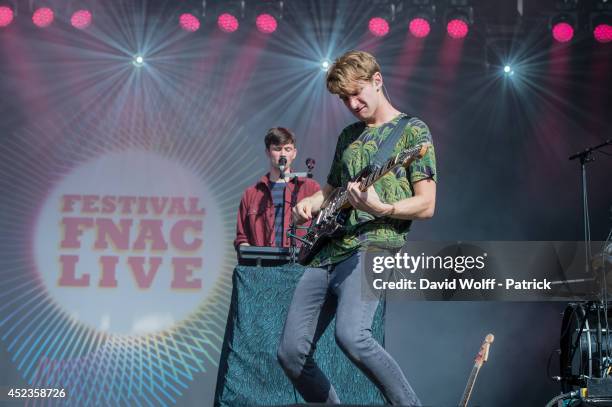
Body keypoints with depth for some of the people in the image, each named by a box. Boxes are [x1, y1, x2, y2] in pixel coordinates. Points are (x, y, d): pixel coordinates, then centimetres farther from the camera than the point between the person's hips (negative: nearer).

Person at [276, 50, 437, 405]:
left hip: (375, 247, -7)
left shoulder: (412, 131, 3)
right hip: (328, 253, 7)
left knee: (351, 335, -32)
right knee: (291, 353, -2)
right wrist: (309, 204, 10)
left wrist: (379, 208, -21)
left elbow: (426, 205, -4)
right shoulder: (349, 135, 23)